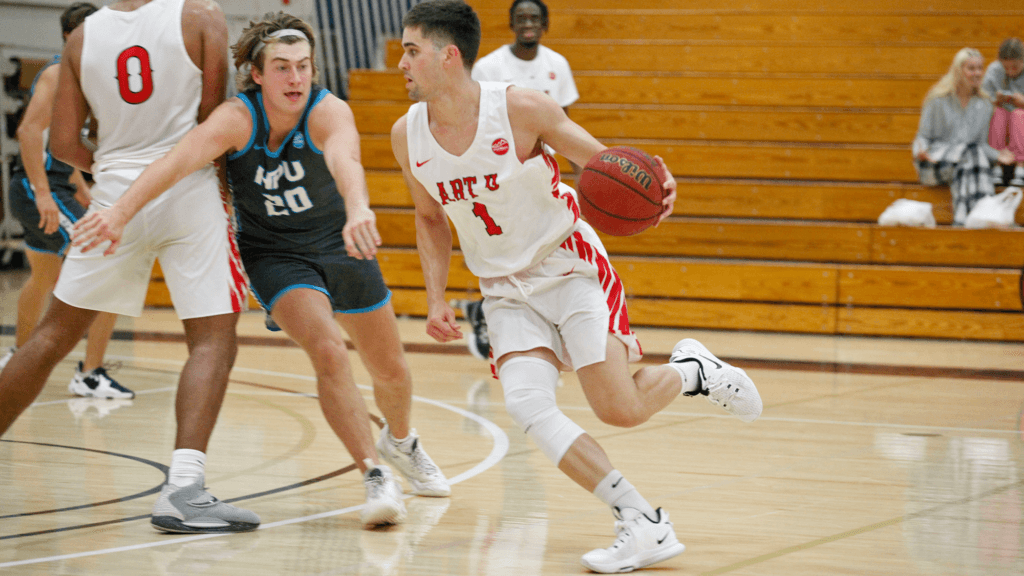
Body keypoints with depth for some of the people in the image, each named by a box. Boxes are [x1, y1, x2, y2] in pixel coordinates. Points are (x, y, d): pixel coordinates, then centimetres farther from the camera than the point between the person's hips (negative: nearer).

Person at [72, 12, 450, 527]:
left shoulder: (329, 112, -26)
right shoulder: (238, 117, -24)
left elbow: (344, 160, -48)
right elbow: (179, 159, -40)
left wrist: (358, 210, -70)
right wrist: (122, 211, -57)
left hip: (338, 243, 2)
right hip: (274, 255, -2)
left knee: (390, 368, 13)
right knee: (328, 352, -26)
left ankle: (400, 442, 45)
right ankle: (375, 477, -18)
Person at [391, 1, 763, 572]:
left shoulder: (522, 108, -20)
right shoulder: (408, 135, -6)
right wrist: (436, 300, 2)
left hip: (571, 266, -4)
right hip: (506, 288, 4)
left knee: (620, 409, -12)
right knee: (526, 403, -20)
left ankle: (694, 370, 24)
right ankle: (644, 524, -12)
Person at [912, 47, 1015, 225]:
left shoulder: (984, 105, 15)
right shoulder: (938, 100, 2)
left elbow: (981, 143, 16)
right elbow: (923, 137, 3)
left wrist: (997, 155, -5)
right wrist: (921, 152, -21)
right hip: (935, 162, -3)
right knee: (970, 152, -34)